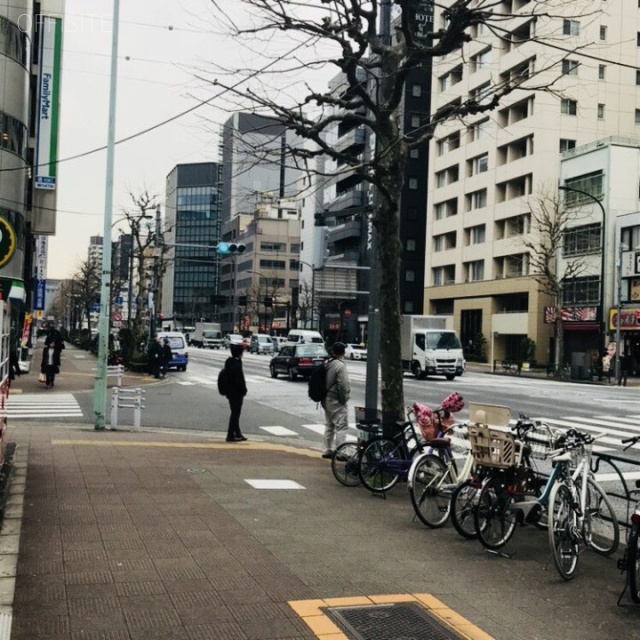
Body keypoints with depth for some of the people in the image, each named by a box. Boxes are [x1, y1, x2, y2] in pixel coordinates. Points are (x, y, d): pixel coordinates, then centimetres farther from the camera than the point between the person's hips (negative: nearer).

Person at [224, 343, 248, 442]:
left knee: (235, 413, 17)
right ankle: (231, 435, 4)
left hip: (230, 392, 9)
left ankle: (237, 434, 27)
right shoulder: (236, 363, -22)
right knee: (235, 413, -1)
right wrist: (243, 389, -12)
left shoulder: (229, 361, 7)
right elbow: (239, 379, -23)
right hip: (236, 393, -9)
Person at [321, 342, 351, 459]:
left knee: (329, 425, 17)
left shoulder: (327, 364, 9)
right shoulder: (340, 365, -17)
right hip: (336, 401, -9)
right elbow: (343, 385, -20)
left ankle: (327, 450, 22)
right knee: (341, 426, -5)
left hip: (327, 400, 9)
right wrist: (344, 399, -8)